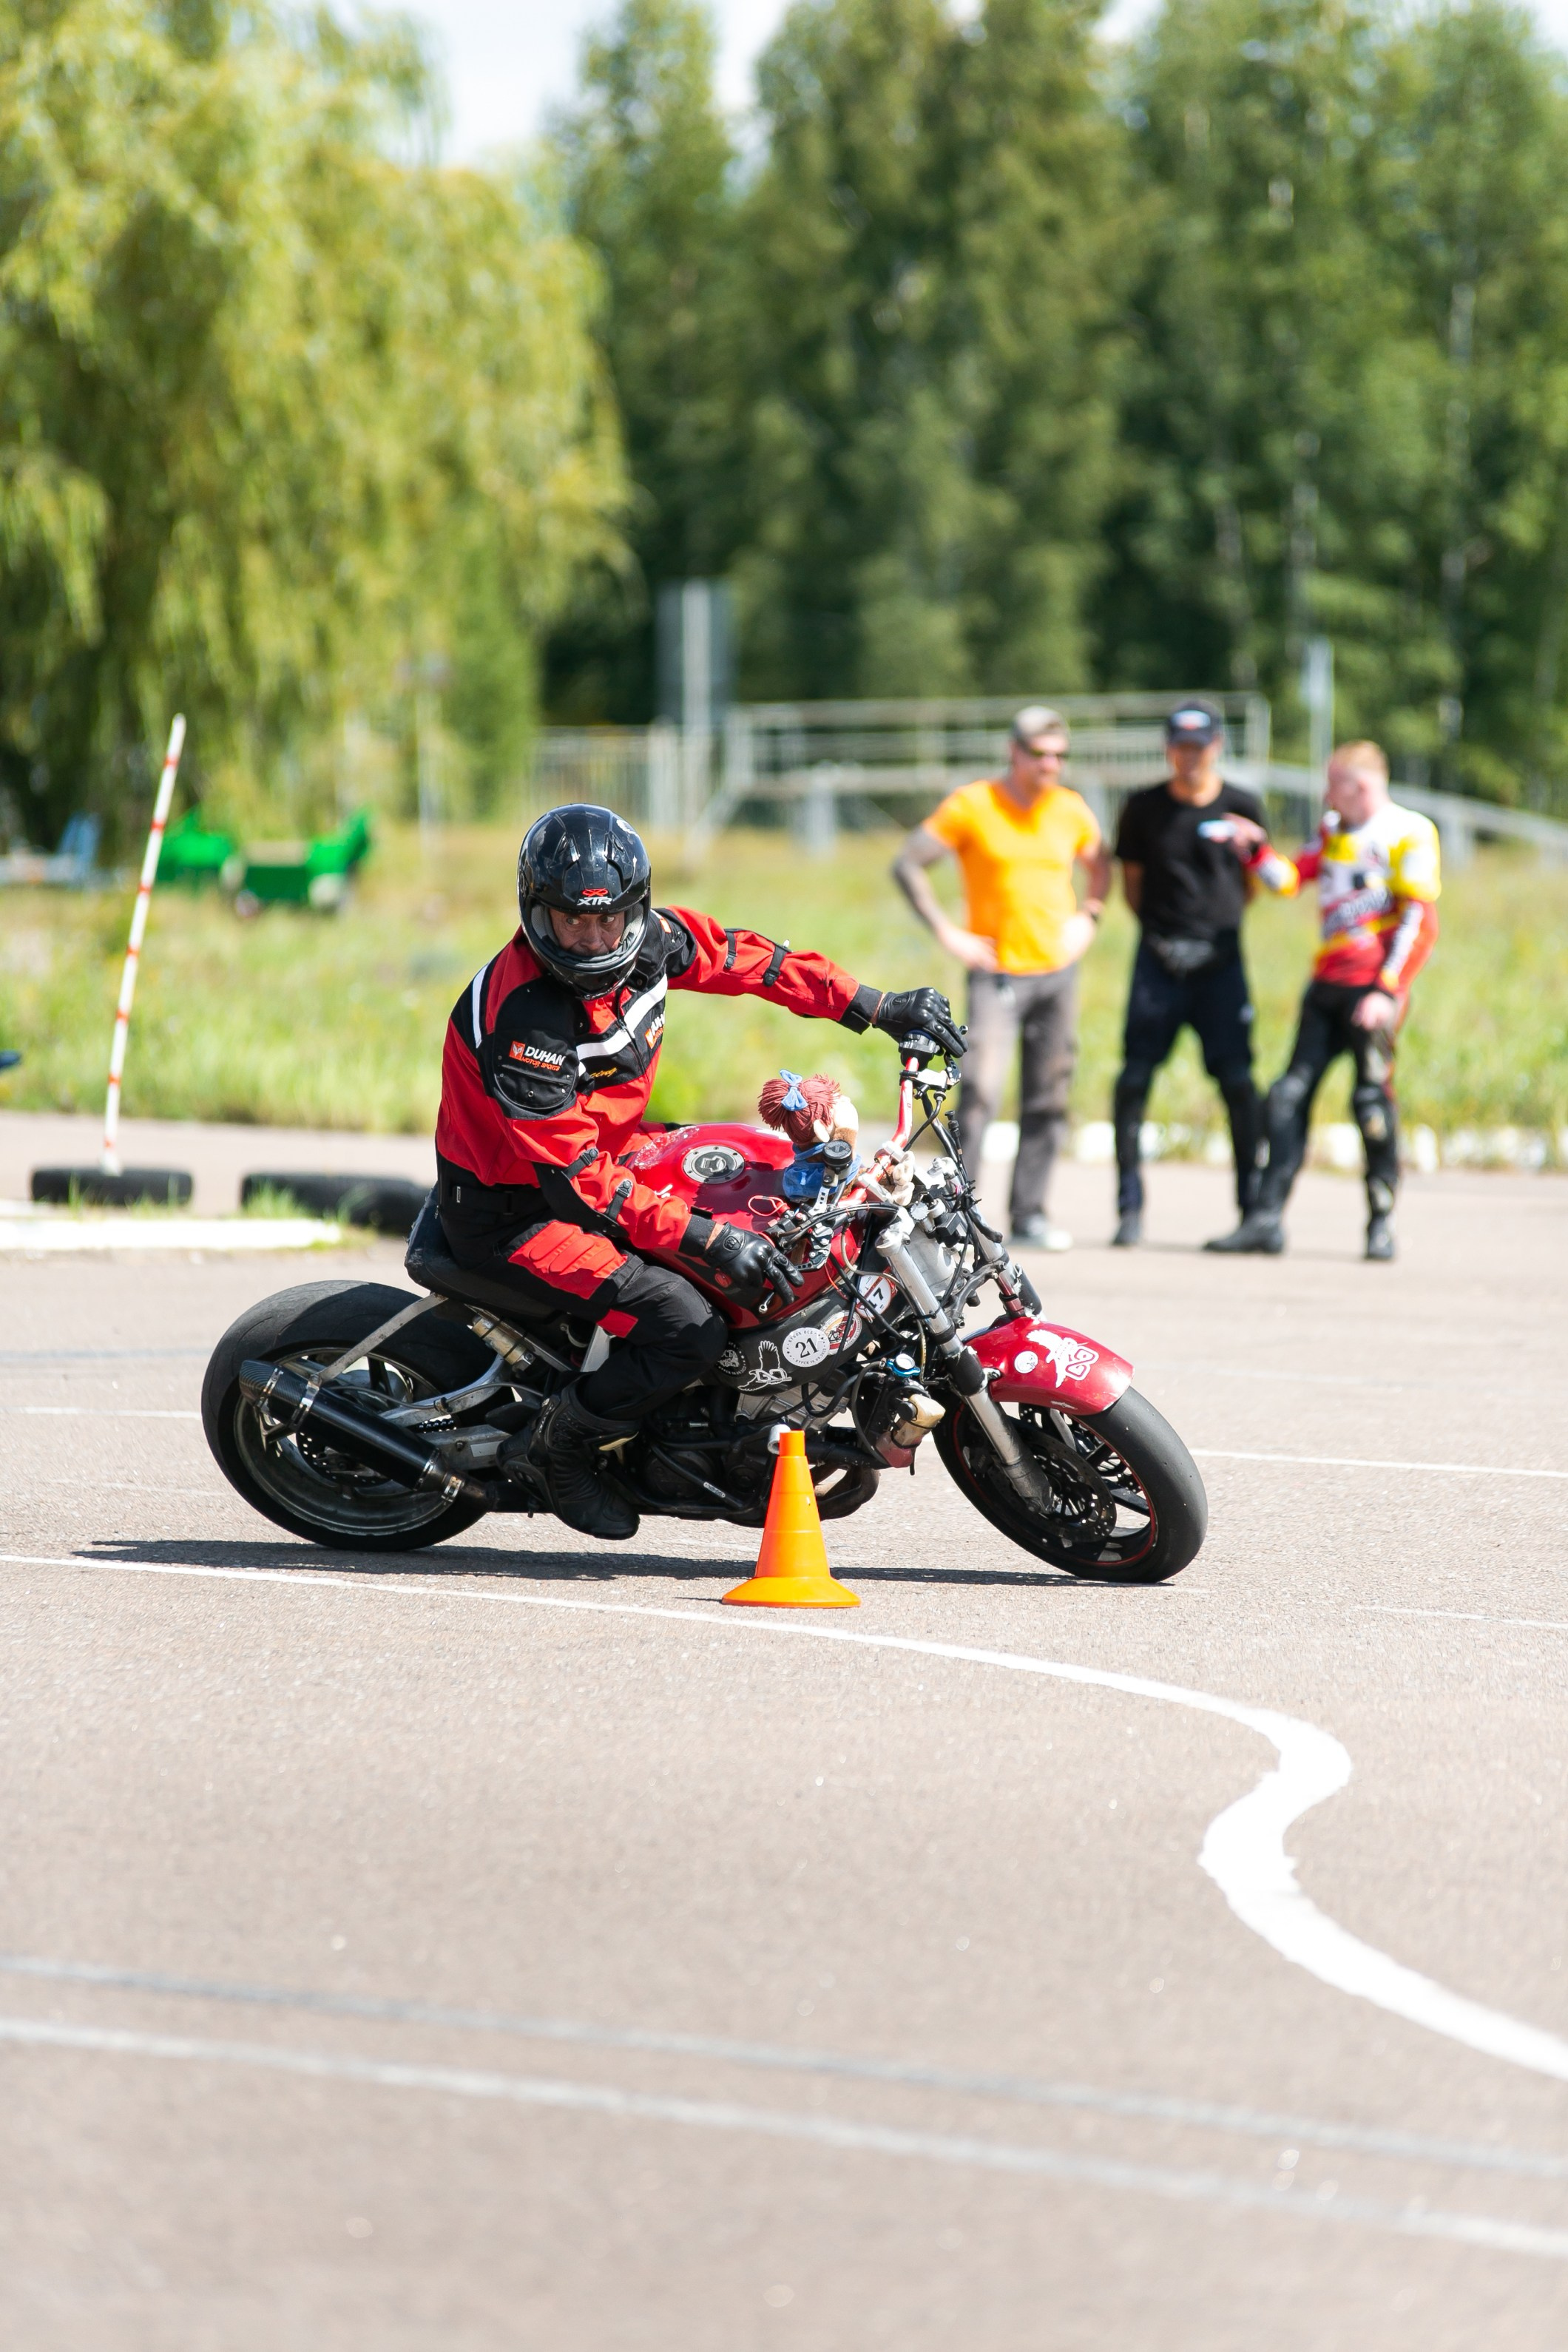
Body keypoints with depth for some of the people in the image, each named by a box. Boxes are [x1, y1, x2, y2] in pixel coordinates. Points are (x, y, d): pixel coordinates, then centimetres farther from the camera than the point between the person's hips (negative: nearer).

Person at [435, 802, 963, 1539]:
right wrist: (705, 1240, -36)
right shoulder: (523, 1020, -32)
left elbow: (741, 957, 7)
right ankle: (558, 1444, -3)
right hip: (513, 1210, -9)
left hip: (612, 1153, 9)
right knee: (687, 1329, -24)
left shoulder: (646, 939, -9)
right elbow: (575, 1175, -32)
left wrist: (881, 1008, 3)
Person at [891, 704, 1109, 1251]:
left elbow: (1099, 863, 27)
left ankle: (1029, 1213, 12)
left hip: (1058, 971, 5)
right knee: (980, 1089, -16)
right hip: (997, 972, -5)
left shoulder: (1071, 810, 7)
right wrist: (947, 933, -9)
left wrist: (1088, 918, 11)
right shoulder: (972, 806, -6)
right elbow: (908, 865, -5)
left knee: (1048, 1099, 5)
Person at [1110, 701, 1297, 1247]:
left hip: (1220, 959, 0)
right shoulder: (1144, 809, 4)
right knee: (1134, 1077, -5)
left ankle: (1253, 1203, 4)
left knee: (1237, 1079, -5)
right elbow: (1131, 879, 13)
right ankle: (1129, 1208, 4)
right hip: (1159, 956, 1)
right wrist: (1158, 926, 6)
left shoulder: (1242, 808, 3)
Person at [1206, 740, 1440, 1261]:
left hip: (1372, 988, -7)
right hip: (1327, 983, 7)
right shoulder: (1333, 831, 17)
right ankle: (1266, 1219, 0)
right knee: (1291, 1094, 0)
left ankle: (1382, 1224, 4)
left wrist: (1387, 992, -17)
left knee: (1372, 1098, -7)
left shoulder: (1409, 833, -6)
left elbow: (1419, 923, -11)